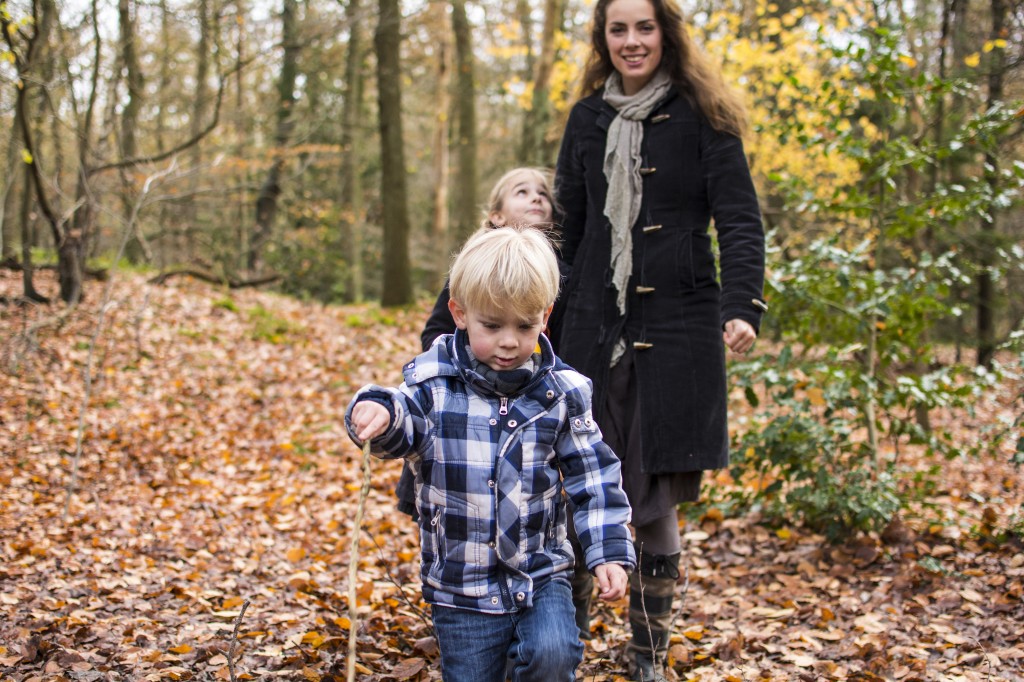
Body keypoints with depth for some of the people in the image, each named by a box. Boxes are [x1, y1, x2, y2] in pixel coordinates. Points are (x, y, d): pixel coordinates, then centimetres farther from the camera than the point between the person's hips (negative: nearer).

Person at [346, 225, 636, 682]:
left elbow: (593, 478, 2)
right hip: (461, 585, 0)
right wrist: (380, 414, -45)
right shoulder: (435, 384, -6)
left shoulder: (561, 392, -3)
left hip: (542, 573, 0)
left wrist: (609, 553, -4)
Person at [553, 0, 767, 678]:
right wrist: (558, 312, 13)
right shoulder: (588, 120, 12)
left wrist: (744, 305, -20)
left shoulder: (702, 118, 0)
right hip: (595, 327, 3)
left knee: (657, 502, 1)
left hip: (677, 329, -3)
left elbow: (740, 220, -6)